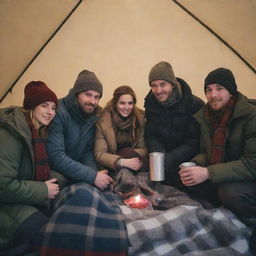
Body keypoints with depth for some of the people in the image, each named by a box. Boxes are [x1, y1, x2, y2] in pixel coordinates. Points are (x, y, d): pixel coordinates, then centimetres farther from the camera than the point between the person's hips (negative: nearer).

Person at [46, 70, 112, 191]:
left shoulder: (93, 116, 1)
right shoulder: (58, 113, -23)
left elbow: (88, 152, 4)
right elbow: (56, 156, -30)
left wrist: (94, 173, -16)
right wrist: (92, 176, -28)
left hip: (75, 172, 7)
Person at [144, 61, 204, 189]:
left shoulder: (195, 104, -14)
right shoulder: (151, 104, 2)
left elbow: (194, 142, -16)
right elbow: (150, 136, 2)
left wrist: (168, 160, -28)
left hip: (189, 159, -4)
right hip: (164, 154, 4)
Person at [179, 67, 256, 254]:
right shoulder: (203, 116, -1)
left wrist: (208, 173, -33)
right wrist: (195, 166, -17)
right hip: (224, 176, 6)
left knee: (230, 191, -34)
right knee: (189, 177, -16)